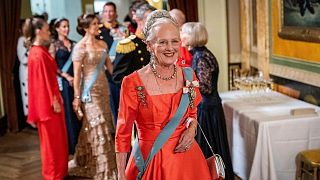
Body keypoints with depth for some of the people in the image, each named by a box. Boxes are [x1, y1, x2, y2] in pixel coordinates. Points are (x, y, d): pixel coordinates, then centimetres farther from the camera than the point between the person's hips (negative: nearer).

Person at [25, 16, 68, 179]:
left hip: (49, 99, 10)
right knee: (52, 138, 3)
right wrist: (54, 101, -17)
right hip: (48, 101, -10)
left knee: (56, 137, 19)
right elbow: (44, 80, -21)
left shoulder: (39, 51, 9)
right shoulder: (39, 54, -21)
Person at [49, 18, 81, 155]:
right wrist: (67, 76, -14)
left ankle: (80, 143, 15)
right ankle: (70, 145, 9)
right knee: (67, 112, 0)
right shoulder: (54, 45, -2)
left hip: (76, 80, 4)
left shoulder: (73, 44, 12)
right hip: (63, 82, -4)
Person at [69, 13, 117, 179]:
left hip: (104, 88, 6)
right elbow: (77, 74, -12)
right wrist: (77, 97, -12)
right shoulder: (80, 47, -12)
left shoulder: (102, 44, 7)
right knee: (96, 127, 1)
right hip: (90, 90, -6)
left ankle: (106, 162, 27)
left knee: (105, 124, 12)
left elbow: (109, 66, 13)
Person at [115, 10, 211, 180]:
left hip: (185, 156, 4)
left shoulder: (188, 76, -2)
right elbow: (123, 133, -7)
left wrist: (191, 129, -6)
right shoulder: (133, 83, -14)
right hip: (149, 160, -3)